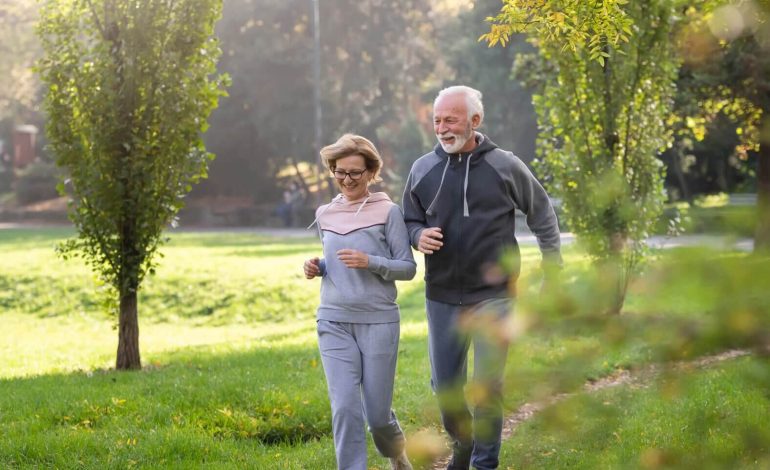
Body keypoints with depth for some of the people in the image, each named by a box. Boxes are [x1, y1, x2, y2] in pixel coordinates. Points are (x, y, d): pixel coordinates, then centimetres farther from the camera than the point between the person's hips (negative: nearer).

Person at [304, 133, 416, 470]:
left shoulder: (388, 211, -4)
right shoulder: (325, 215, 9)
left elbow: (408, 268, -3)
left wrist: (369, 261, -19)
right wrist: (317, 267, 1)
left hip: (379, 321, -3)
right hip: (334, 322, 3)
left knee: (377, 413, 6)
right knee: (345, 408, -10)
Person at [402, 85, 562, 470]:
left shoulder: (505, 167, -4)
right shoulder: (423, 170, 2)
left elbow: (542, 214, 9)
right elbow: (409, 221, 12)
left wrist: (552, 269, 8)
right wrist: (419, 236, -12)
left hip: (493, 295, -3)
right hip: (442, 297, 3)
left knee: (488, 387, -4)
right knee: (445, 385, 9)